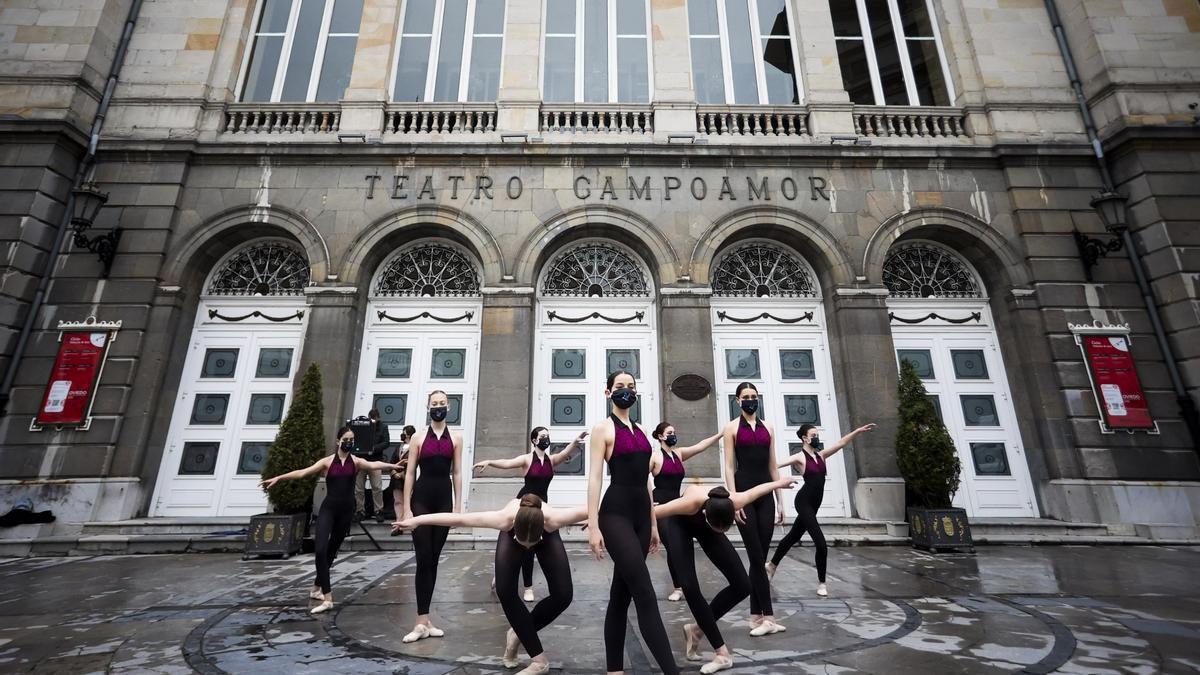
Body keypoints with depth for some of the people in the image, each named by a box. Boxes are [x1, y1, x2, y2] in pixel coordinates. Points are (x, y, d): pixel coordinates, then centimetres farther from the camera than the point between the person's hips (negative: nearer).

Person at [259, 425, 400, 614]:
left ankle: (317, 588, 35)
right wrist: (278, 478, -15)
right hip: (328, 509, -1)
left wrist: (392, 466, -39)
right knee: (321, 550, -15)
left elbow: (373, 465, -20)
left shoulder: (356, 462, -1)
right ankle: (327, 599, -12)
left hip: (346, 510, 1)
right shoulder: (327, 461, 0)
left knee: (332, 551, 13)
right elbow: (303, 472, -6)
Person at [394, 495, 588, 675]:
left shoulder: (553, 519, -46)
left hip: (548, 536, 0)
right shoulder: (505, 519, -43)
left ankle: (519, 633, 10)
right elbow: (458, 519, -35)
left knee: (563, 595, -16)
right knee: (505, 591, -20)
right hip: (512, 534, 0)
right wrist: (417, 520, -29)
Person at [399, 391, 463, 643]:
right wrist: (406, 508, -4)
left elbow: (457, 473, 6)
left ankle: (424, 619, 18)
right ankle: (423, 622, 1)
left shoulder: (456, 438, 6)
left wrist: (458, 506, 2)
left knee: (433, 559, 8)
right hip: (421, 499, -1)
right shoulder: (418, 438, 3)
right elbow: (410, 473, 1)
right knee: (424, 560, -4)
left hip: (444, 500, 2)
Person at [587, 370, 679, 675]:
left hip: (641, 515, 7)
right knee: (645, 595, -10)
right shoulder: (603, 428, -4)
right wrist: (593, 525, -17)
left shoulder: (640, 431, 15)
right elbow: (594, 478, -10)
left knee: (622, 594, 13)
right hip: (615, 515, -7)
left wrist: (653, 524, 17)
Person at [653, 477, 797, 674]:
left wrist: (780, 482, 7)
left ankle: (698, 628, 13)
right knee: (690, 586, -19)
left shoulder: (734, 502, -35)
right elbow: (651, 512, -32)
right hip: (679, 524, -3)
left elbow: (759, 488, -12)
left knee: (742, 585, -5)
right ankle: (722, 653, -2)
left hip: (703, 525, 4)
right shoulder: (690, 503, -45)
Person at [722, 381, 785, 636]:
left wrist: (780, 500, 10)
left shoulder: (767, 427, 12)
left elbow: (773, 465, 13)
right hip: (744, 492, -4)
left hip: (766, 494, 4)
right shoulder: (732, 427, 0)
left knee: (760, 557, 7)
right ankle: (767, 617, 5)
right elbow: (729, 466, -4)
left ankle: (756, 616, 16)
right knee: (757, 557, -2)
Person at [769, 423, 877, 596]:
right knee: (821, 544, -10)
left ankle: (771, 565, 34)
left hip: (812, 504, 8)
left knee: (793, 537, 18)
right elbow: (777, 464, -20)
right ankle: (821, 583, 7)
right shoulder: (799, 457, -11)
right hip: (804, 503, -8)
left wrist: (858, 431, 2)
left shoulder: (821, 455, 10)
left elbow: (841, 443, 7)